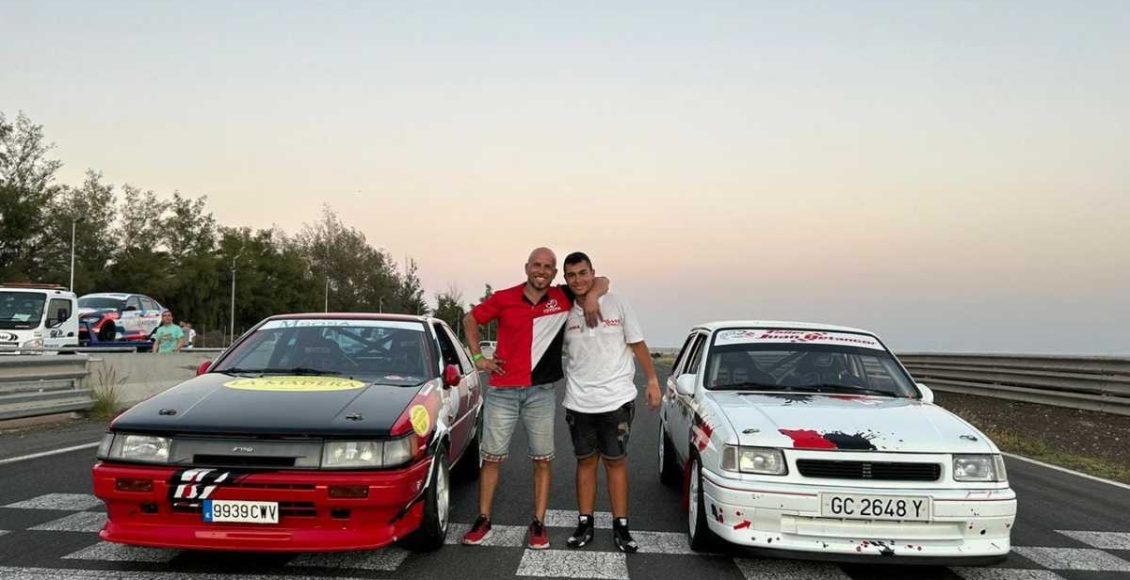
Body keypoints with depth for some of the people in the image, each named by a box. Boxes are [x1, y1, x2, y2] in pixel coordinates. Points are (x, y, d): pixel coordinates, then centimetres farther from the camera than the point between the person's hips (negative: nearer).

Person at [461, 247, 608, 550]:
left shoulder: (563, 298, 0)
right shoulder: (503, 299, -2)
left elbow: (601, 281, 7)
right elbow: (470, 319, 11)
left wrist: (592, 295, -15)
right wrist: (478, 358, 4)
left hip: (541, 393, 1)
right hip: (502, 392, 0)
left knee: (542, 460, 5)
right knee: (491, 457, 7)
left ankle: (538, 524, 16)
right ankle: (483, 520, 20)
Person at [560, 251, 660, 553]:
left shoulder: (617, 305, -4)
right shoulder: (565, 312, 1)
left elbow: (638, 345, 1)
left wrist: (653, 381, -2)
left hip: (616, 400, -2)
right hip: (578, 402, 2)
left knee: (616, 462, 5)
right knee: (586, 461, 11)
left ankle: (621, 527, 13)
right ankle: (585, 524, 20)